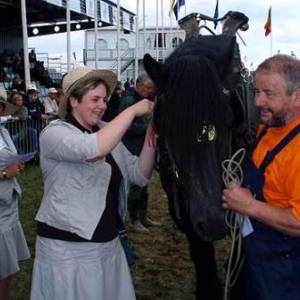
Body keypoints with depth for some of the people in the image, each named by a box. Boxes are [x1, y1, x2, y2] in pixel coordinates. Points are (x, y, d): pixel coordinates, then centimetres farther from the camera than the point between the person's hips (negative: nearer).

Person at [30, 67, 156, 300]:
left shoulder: (107, 132, 7)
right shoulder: (54, 133, -13)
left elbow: (140, 176, 3)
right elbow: (93, 149, -34)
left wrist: (151, 134, -10)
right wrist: (133, 110, -25)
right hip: (68, 249, -6)